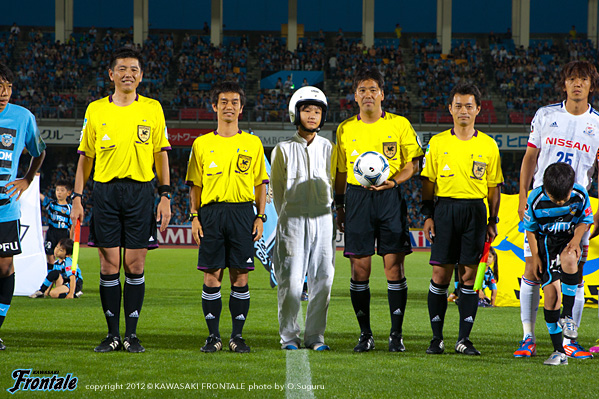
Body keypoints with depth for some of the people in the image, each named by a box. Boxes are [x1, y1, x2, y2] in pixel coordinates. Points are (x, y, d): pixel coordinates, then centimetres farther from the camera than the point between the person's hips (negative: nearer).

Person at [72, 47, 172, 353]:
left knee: (134, 265, -1)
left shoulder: (152, 109, 7)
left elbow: (161, 154, 10)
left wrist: (165, 195, 2)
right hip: (104, 190, 0)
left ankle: (132, 334, 5)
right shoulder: (96, 110, 7)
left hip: (140, 190, 0)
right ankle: (112, 334, 6)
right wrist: (77, 197, 3)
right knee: (109, 265, -1)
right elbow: (85, 156, 10)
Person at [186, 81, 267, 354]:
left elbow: (261, 184, 11)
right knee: (212, 277, -2)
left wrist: (260, 217, 2)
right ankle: (213, 336, 5)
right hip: (211, 212, 0)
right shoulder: (202, 144, 9)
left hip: (243, 212, 0)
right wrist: (194, 216, 0)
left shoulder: (253, 144, 9)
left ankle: (237, 335, 5)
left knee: (240, 277, -2)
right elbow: (195, 185, 10)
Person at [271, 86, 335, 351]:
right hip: (293, 220, -2)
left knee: (322, 280, -2)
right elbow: (277, 189, 7)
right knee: (291, 281, -7)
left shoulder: (328, 149, 11)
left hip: (323, 219, 2)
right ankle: (289, 335, 5)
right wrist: (287, 219, 6)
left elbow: (332, 184, 15)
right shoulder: (284, 150, 4)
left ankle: (314, 336, 7)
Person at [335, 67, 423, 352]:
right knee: (359, 267, -1)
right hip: (357, 198, 2)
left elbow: (413, 165, 5)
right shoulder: (346, 129, 11)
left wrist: (393, 181, -13)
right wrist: (339, 207, 11)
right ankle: (365, 334, 7)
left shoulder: (399, 125, 4)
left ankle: (396, 334, 2)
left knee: (394, 265, -4)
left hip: (389, 197, -2)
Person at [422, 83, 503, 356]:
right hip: (444, 209, 0)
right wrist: (428, 215, 1)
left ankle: (464, 338, 5)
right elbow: (428, 182, 9)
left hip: (475, 211, 0)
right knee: (440, 274, -3)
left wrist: (492, 221, 5)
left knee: (469, 275, -1)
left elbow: (494, 187, 10)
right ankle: (437, 338, 5)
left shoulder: (488, 145, 7)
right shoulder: (438, 143, 6)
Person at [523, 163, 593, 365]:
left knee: (569, 259, -37)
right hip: (546, 241, -1)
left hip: (570, 237, 1)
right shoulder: (536, 199, -18)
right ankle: (559, 351, -7)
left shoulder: (580, 195, -15)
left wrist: (576, 240, -15)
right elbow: (530, 228, -3)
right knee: (551, 291, -13)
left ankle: (567, 316, -22)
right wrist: (535, 255, -6)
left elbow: (585, 220, 2)